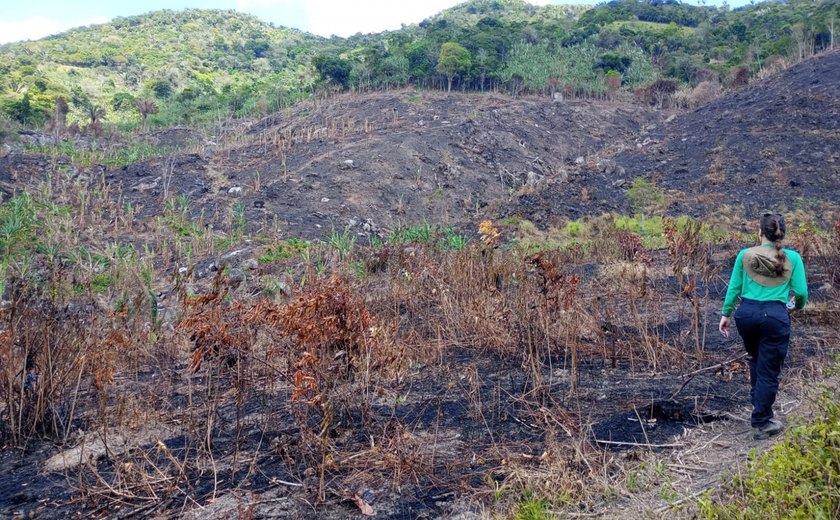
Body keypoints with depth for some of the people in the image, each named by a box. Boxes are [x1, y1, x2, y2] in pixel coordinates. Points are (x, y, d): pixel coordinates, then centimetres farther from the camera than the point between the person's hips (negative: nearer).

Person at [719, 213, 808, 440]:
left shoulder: (745, 255, 1)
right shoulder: (792, 258, -1)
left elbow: (734, 288, 4)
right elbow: (801, 292, 0)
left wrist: (725, 314, 13)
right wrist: (799, 305, 22)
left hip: (747, 313, 3)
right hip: (775, 316, -2)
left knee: (756, 362, 26)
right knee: (769, 371, 6)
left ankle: (760, 407, 36)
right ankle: (761, 423, 10)